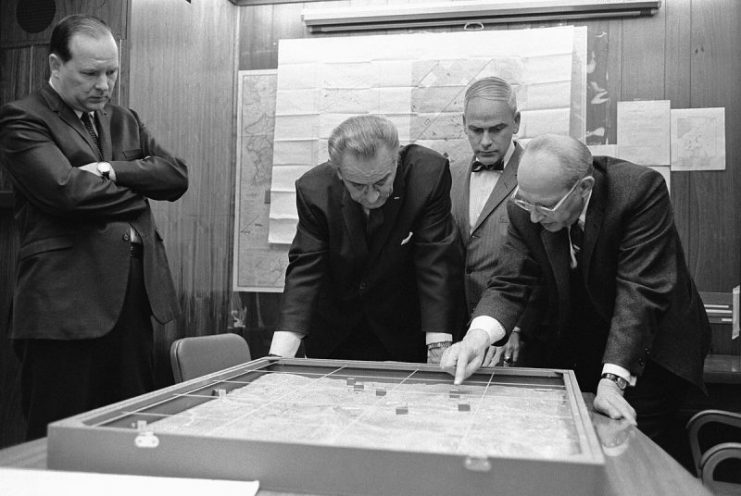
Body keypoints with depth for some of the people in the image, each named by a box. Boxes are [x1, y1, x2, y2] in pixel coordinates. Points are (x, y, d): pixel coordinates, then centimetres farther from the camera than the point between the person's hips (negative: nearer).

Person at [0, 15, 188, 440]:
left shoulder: (125, 121, 20)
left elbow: (177, 176, 7)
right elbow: (67, 189, -17)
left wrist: (113, 171, -9)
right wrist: (136, 194, -2)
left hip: (135, 294, 6)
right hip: (67, 302, -6)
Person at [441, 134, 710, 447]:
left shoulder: (641, 189, -25)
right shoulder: (524, 212, -12)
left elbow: (640, 290, -29)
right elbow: (509, 284, -13)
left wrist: (612, 380, -35)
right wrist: (479, 333, -35)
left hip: (650, 350, -3)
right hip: (572, 351, 4)